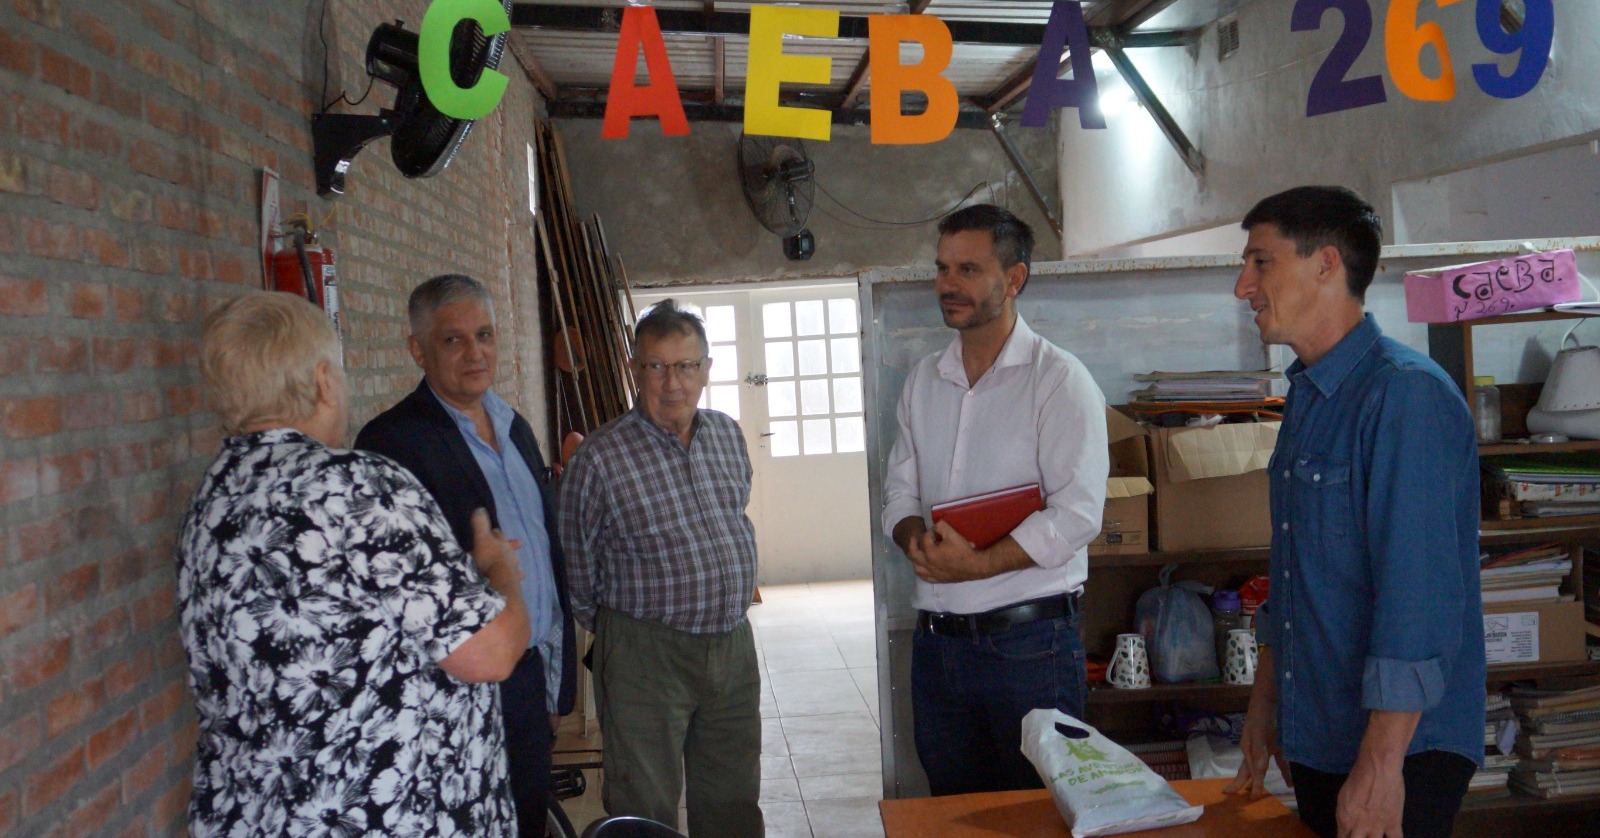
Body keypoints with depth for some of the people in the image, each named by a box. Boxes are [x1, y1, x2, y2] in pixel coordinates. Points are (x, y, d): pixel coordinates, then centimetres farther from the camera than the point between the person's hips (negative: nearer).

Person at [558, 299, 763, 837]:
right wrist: (615, 630, 7)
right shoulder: (600, 458, -12)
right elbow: (577, 565, -3)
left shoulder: (728, 435, 5)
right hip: (646, 653, -5)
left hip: (733, 645, 5)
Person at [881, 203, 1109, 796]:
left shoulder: (1059, 380, -6)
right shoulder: (924, 381, 13)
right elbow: (899, 488, 13)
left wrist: (979, 564, -22)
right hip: (936, 638, 6)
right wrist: (915, 538, -9)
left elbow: (1077, 513, -15)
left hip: (1030, 641, -5)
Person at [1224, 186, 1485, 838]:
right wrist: (1264, 704, 19)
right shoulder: (1306, 398, 10)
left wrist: (1379, 766, -25)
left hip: (1399, 756, -8)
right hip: (1315, 743, 8)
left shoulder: (1406, 393, -19)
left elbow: (1419, 594, -24)